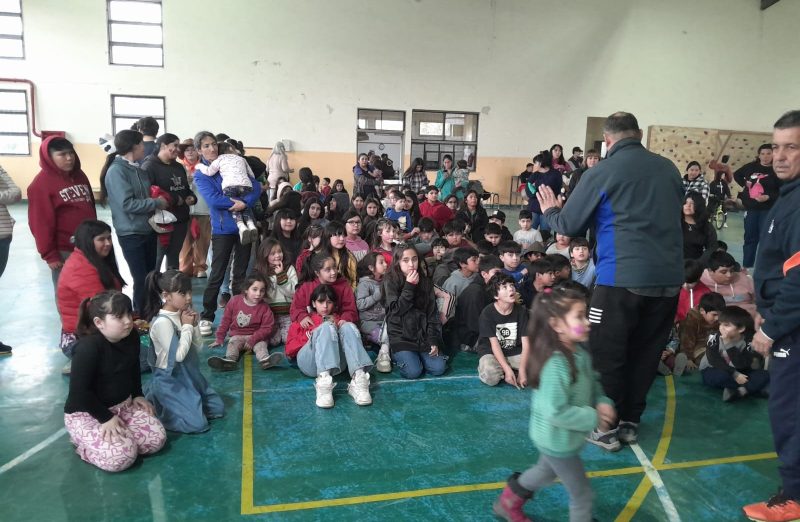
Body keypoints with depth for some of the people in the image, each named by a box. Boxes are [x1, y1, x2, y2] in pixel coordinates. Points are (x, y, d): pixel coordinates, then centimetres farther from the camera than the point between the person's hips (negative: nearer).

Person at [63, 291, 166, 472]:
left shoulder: (132, 336, -5)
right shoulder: (88, 347, -28)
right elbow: (79, 391, -25)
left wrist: (137, 395, 9)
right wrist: (106, 418, -21)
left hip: (124, 405, 8)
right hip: (86, 413, -7)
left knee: (157, 438, -6)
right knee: (122, 456, -24)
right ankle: (82, 442, 5)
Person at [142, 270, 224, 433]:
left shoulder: (184, 313, 0)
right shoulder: (162, 322, -23)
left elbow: (198, 346, 7)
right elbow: (178, 355, -23)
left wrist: (194, 325, -8)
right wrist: (187, 326, -16)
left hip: (189, 374, 8)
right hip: (170, 379, -8)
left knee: (218, 409, 11)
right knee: (198, 424, -12)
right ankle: (155, 405, 4)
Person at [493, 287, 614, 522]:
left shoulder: (580, 353, -6)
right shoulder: (556, 365, -35)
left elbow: (592, 383, 9)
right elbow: (556, 412, -34)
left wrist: (603, 403, -9)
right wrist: (594, 418, -26)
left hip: (558, 438, 9)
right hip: (558, 440, -9)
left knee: (546, 472, 33)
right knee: (582, 493, 11)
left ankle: (508, 503, 55)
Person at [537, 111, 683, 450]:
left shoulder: (602, 172, -5)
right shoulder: (669, 168, 10)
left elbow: (568, 225, -1)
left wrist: (550, 211, 20)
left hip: (622, 276, -5)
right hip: (669, 275, 6)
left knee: (607, 355, 8)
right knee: (646, 353, 16)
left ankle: (607, 428, 16)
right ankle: (631, 422, 27)